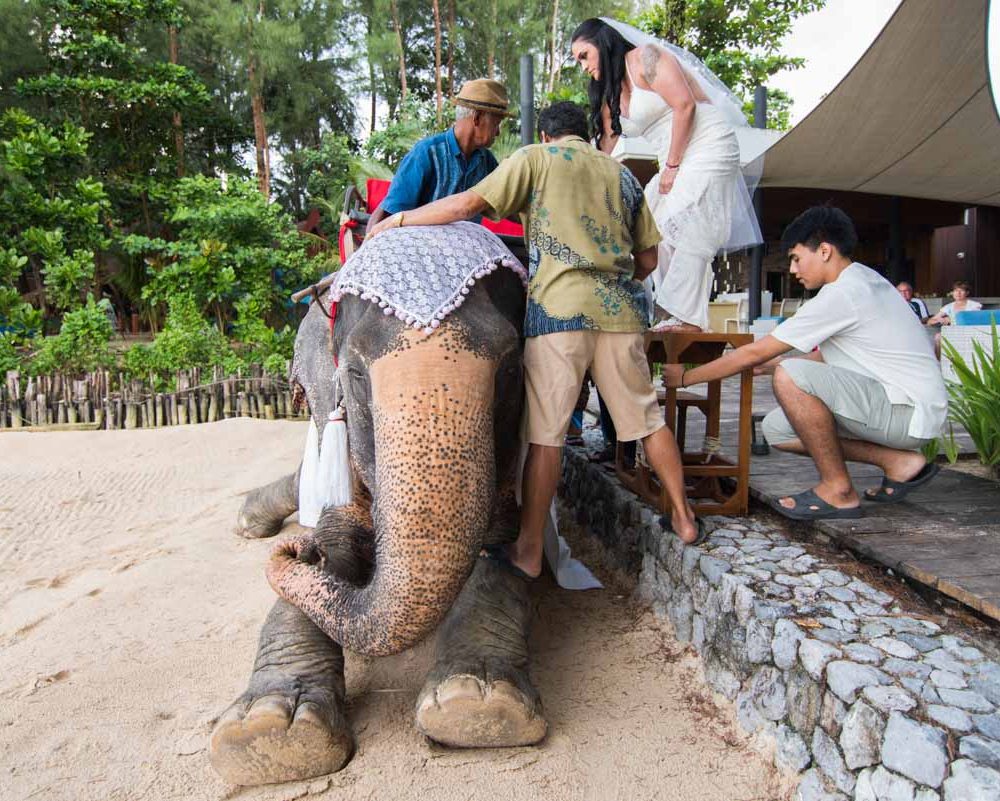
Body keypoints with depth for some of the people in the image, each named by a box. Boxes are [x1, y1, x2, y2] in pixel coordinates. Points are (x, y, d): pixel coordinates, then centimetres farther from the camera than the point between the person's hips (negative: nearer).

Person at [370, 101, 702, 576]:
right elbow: (648, 260, 19)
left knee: (545, 432, -3)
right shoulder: (622, 174, 23)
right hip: (618, 308, 5)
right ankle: (683, 518, 25)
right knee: (646, 418, 15)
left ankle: (529, 552, 2)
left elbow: (469, 203, -3)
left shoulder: (536, 158, 10)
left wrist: (398, 220, 7)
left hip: (558, 305, -4)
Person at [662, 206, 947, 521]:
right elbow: (824, 356, 20)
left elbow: (755, 353, -15)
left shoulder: (841, 295, -19)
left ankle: (838, 490, -11)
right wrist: (763, 366, 16)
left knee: (791, 376, -27)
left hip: (910, 411, -9)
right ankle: (898, 461, 6)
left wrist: (686, 376, -5)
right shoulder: (865, 280, 11)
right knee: (776, 428, 5)